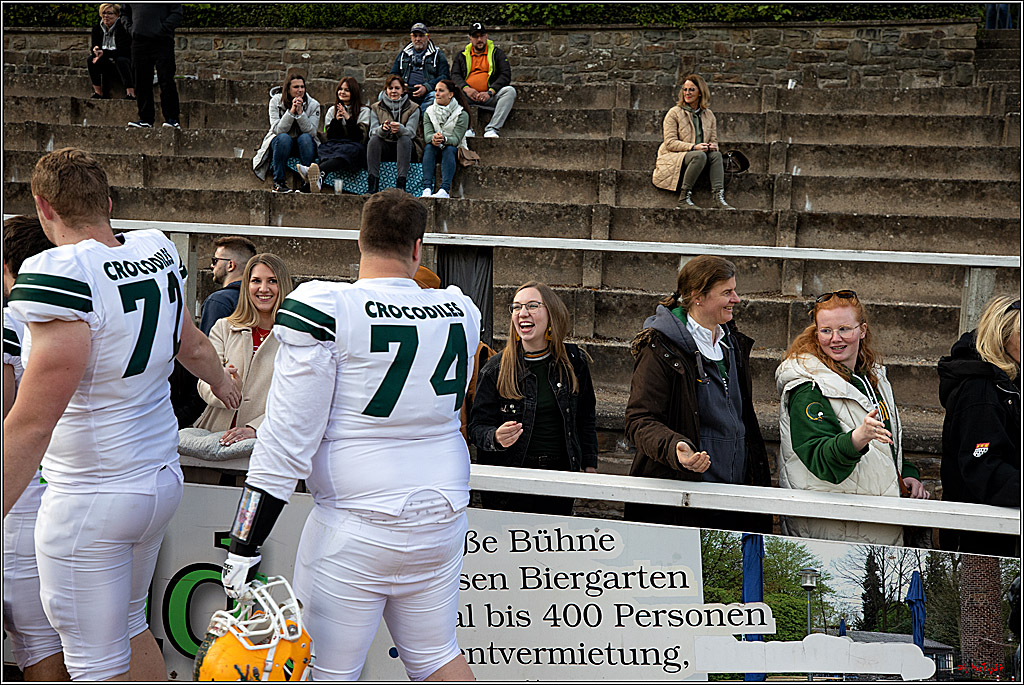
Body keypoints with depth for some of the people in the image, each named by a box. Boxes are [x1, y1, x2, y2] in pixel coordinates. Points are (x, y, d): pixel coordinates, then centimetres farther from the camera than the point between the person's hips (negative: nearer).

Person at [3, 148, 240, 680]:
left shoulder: (61, 274, -23)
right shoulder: (159, 252, 1)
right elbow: (193, 346, 20)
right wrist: (221, 382, 42)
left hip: (90, 500, -8)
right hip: (162, 479, 8)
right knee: (129, 625, 25)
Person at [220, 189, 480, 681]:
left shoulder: (325, 310, -13)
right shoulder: (461, 313, 2)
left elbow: (287, 441, -15)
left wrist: (243, 548, -10)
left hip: (356, 525, -5)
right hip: (443, 520, 5)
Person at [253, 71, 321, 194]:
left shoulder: (313, 105, -7)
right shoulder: (276, 101, -9)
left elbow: (311, 132, -17)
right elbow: (278, 129, -19)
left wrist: (300, 112, -28)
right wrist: (291, 111, -28)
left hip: (303, 146, 1)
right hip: (281, 143, -1)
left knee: (305, 138, -32)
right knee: (283, 138, -34)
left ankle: (307, 181, -31)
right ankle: (278, 182, -31)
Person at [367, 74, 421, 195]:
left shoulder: (412, 108, 3)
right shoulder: (376, 108, 8)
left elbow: (411, 132, -10)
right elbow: (373, 131, -4)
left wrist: (400, 129, -34)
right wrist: (382, 129, -29)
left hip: (404, 148, -1)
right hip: (384, 147, 1)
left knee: (404, 139, -33)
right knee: (373, 139, -29)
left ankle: (401, 184, -42)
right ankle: (373, 185, -38)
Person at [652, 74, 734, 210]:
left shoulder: (709, 115, 15)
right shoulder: (674, 113, 0)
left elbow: (714, 141, 16)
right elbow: (670, 143, -8)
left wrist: (713, 146, -11)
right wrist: (693, 147, -22)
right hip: (672, 158, -5)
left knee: (716, 154, -24)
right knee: (699, 155, -33)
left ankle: (718, 197, -31)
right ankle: (684, 197, -28)